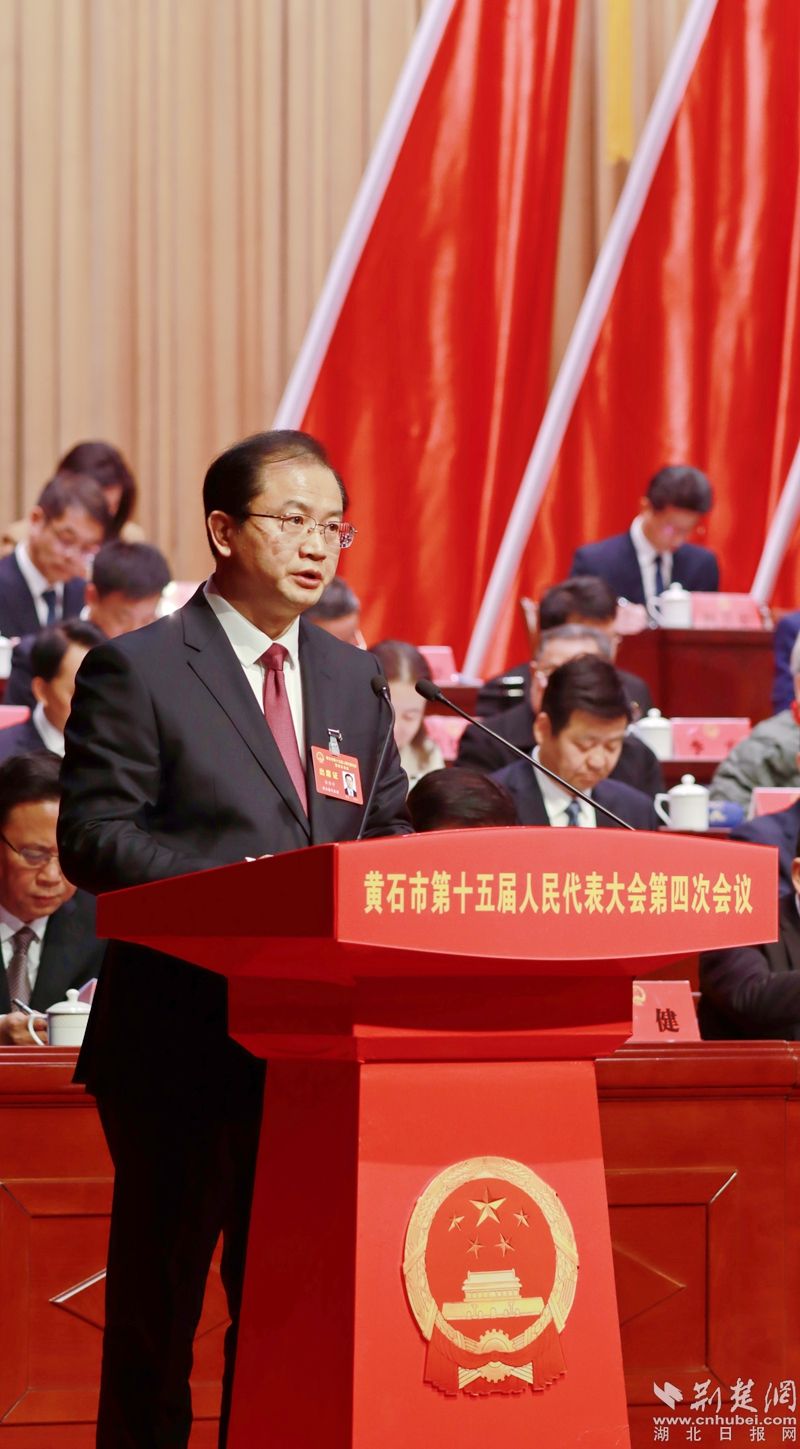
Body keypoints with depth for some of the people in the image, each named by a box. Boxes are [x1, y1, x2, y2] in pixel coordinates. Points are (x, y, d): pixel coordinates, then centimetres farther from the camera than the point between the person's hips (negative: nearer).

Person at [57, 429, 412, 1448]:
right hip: (183, 1042, -6)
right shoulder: (136, 671, -4)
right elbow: (94, 837, -11)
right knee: (158, 1297, 1)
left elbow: (388, 828, 18)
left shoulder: (350, 677, 16)